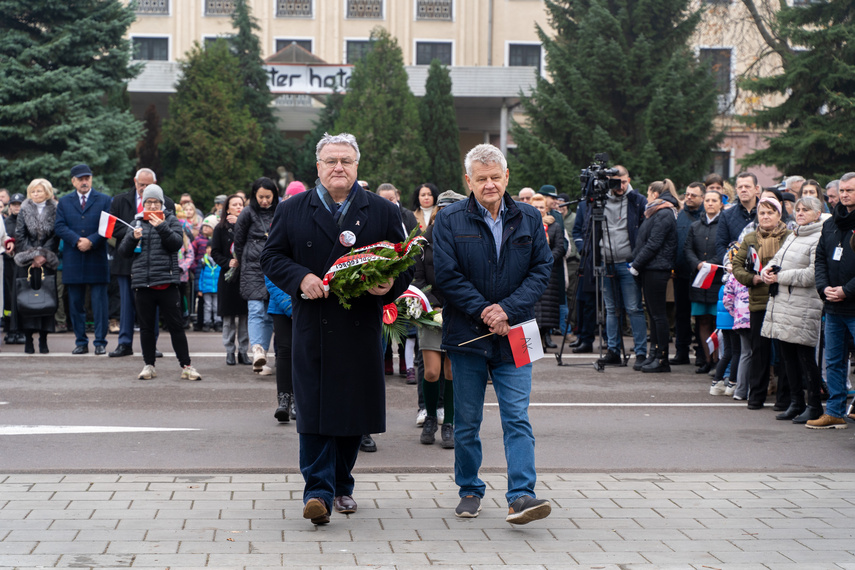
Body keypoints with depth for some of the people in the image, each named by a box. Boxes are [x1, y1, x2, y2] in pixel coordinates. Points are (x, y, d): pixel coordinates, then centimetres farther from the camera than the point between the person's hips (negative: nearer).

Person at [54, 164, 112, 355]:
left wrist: (91, 241, -16)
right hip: (73, 260, 2)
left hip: (97, 259, -2)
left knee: (100, 302, -3)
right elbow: (60, 226, 2)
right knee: (75, 303, 5)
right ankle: (81, 342, 12)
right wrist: (77, 240, -14)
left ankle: (100, 342, 2)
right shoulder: (64, 201, 13)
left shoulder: (104, 200, 7)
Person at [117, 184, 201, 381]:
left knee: (176, 326, -3)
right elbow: (123, 251, 10)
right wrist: (133, 237, -8)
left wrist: (162, 227, -17)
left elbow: (177, 243, -6)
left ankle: (186, 366, 2)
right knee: (146, 327, 7)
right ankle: (149, 365, 16)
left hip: (167, 281, -3)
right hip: (142, 283, 3)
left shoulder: (171, 221, 8)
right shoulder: (137, 223, 14)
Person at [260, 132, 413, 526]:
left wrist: (389, 285, -14)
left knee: (354, 408, 8)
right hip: (312, 327, -1)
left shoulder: (383, 212, 7)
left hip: (361, 328, 1)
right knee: (314, 409, -7)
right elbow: (271, 257, 5)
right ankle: (318, 491, -6)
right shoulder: (292, 211, 7)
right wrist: (300, 278, -13)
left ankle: (342, 485, 24)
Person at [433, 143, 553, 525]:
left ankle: (521, 496, -10)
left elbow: (542, 270, 0)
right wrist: (484, 312, -14)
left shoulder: (529, 219, 6)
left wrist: (508, 310, -13)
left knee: (517, 418, -7)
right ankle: (470, 490, 23)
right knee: (466, 422, 8)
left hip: (513, 335, 1)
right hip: (467, 335, -1)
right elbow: (447, 275, -7)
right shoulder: (449, 221, 0)